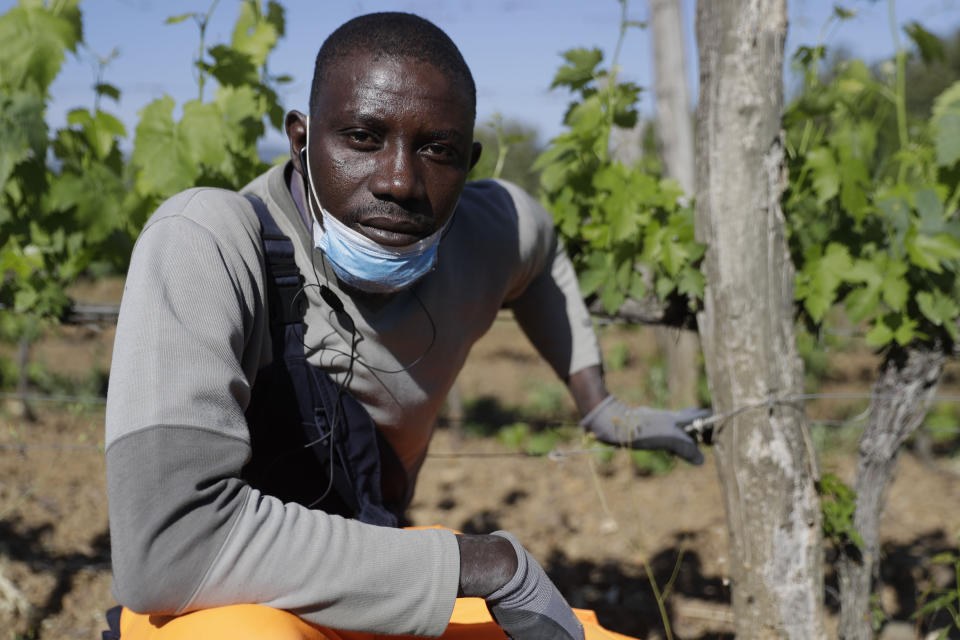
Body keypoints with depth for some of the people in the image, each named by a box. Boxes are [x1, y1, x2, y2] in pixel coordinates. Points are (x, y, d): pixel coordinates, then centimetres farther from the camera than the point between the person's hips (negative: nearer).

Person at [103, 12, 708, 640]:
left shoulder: (484, 229, -11)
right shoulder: (203, 243, -30)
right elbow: (165, 543, -41)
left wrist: (599, 405, 16)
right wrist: (484, 564, -34)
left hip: (384, 583, 6)